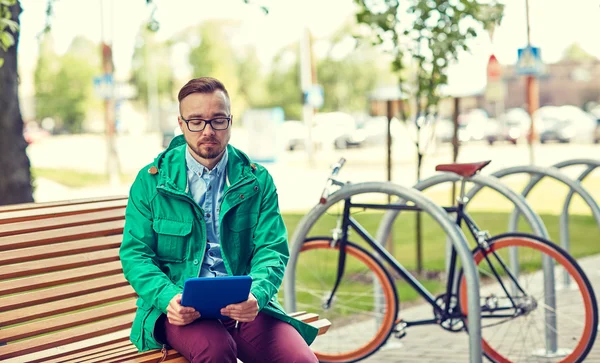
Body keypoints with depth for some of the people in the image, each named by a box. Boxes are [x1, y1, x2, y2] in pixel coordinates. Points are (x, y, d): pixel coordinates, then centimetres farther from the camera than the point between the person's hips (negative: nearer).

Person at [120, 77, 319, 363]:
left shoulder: (257, 181, 10)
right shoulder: (151, 181, 7)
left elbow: (272, 250, 4)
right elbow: (134, 253, 3)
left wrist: (255, 295, -19)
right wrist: (168, 298, -17)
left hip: (244, 305, 1)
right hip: (180, 308, -1)